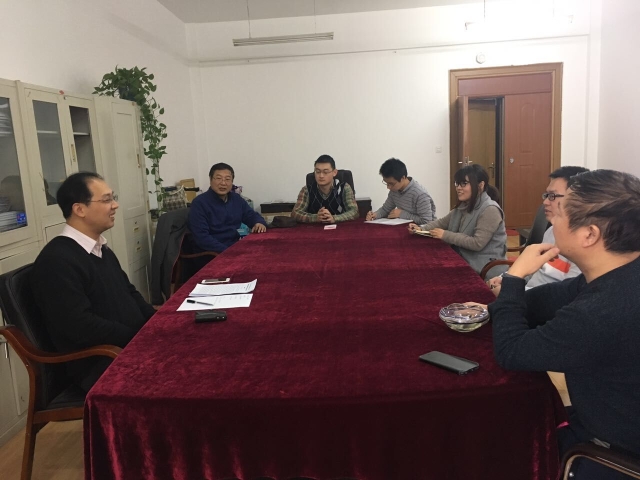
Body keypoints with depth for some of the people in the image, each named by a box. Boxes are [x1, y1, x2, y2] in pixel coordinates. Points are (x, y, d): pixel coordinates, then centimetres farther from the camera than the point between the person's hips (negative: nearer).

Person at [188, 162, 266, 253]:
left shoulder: (236, 199, 11)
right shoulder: (199, 203, -9)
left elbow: (252, 215, 22)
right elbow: (201, 237, -17)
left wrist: (259, 223, -3)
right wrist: (226, 251, -26)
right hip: (210, 255, -7)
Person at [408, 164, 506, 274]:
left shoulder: (490, 210, -20)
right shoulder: (464, 206, 9)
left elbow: (477, 243, -26)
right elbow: (442, 222, 16)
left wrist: (446, 235, -24)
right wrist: (421, 228, -3)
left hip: (484, 267, -8)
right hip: (464, 259, 8)